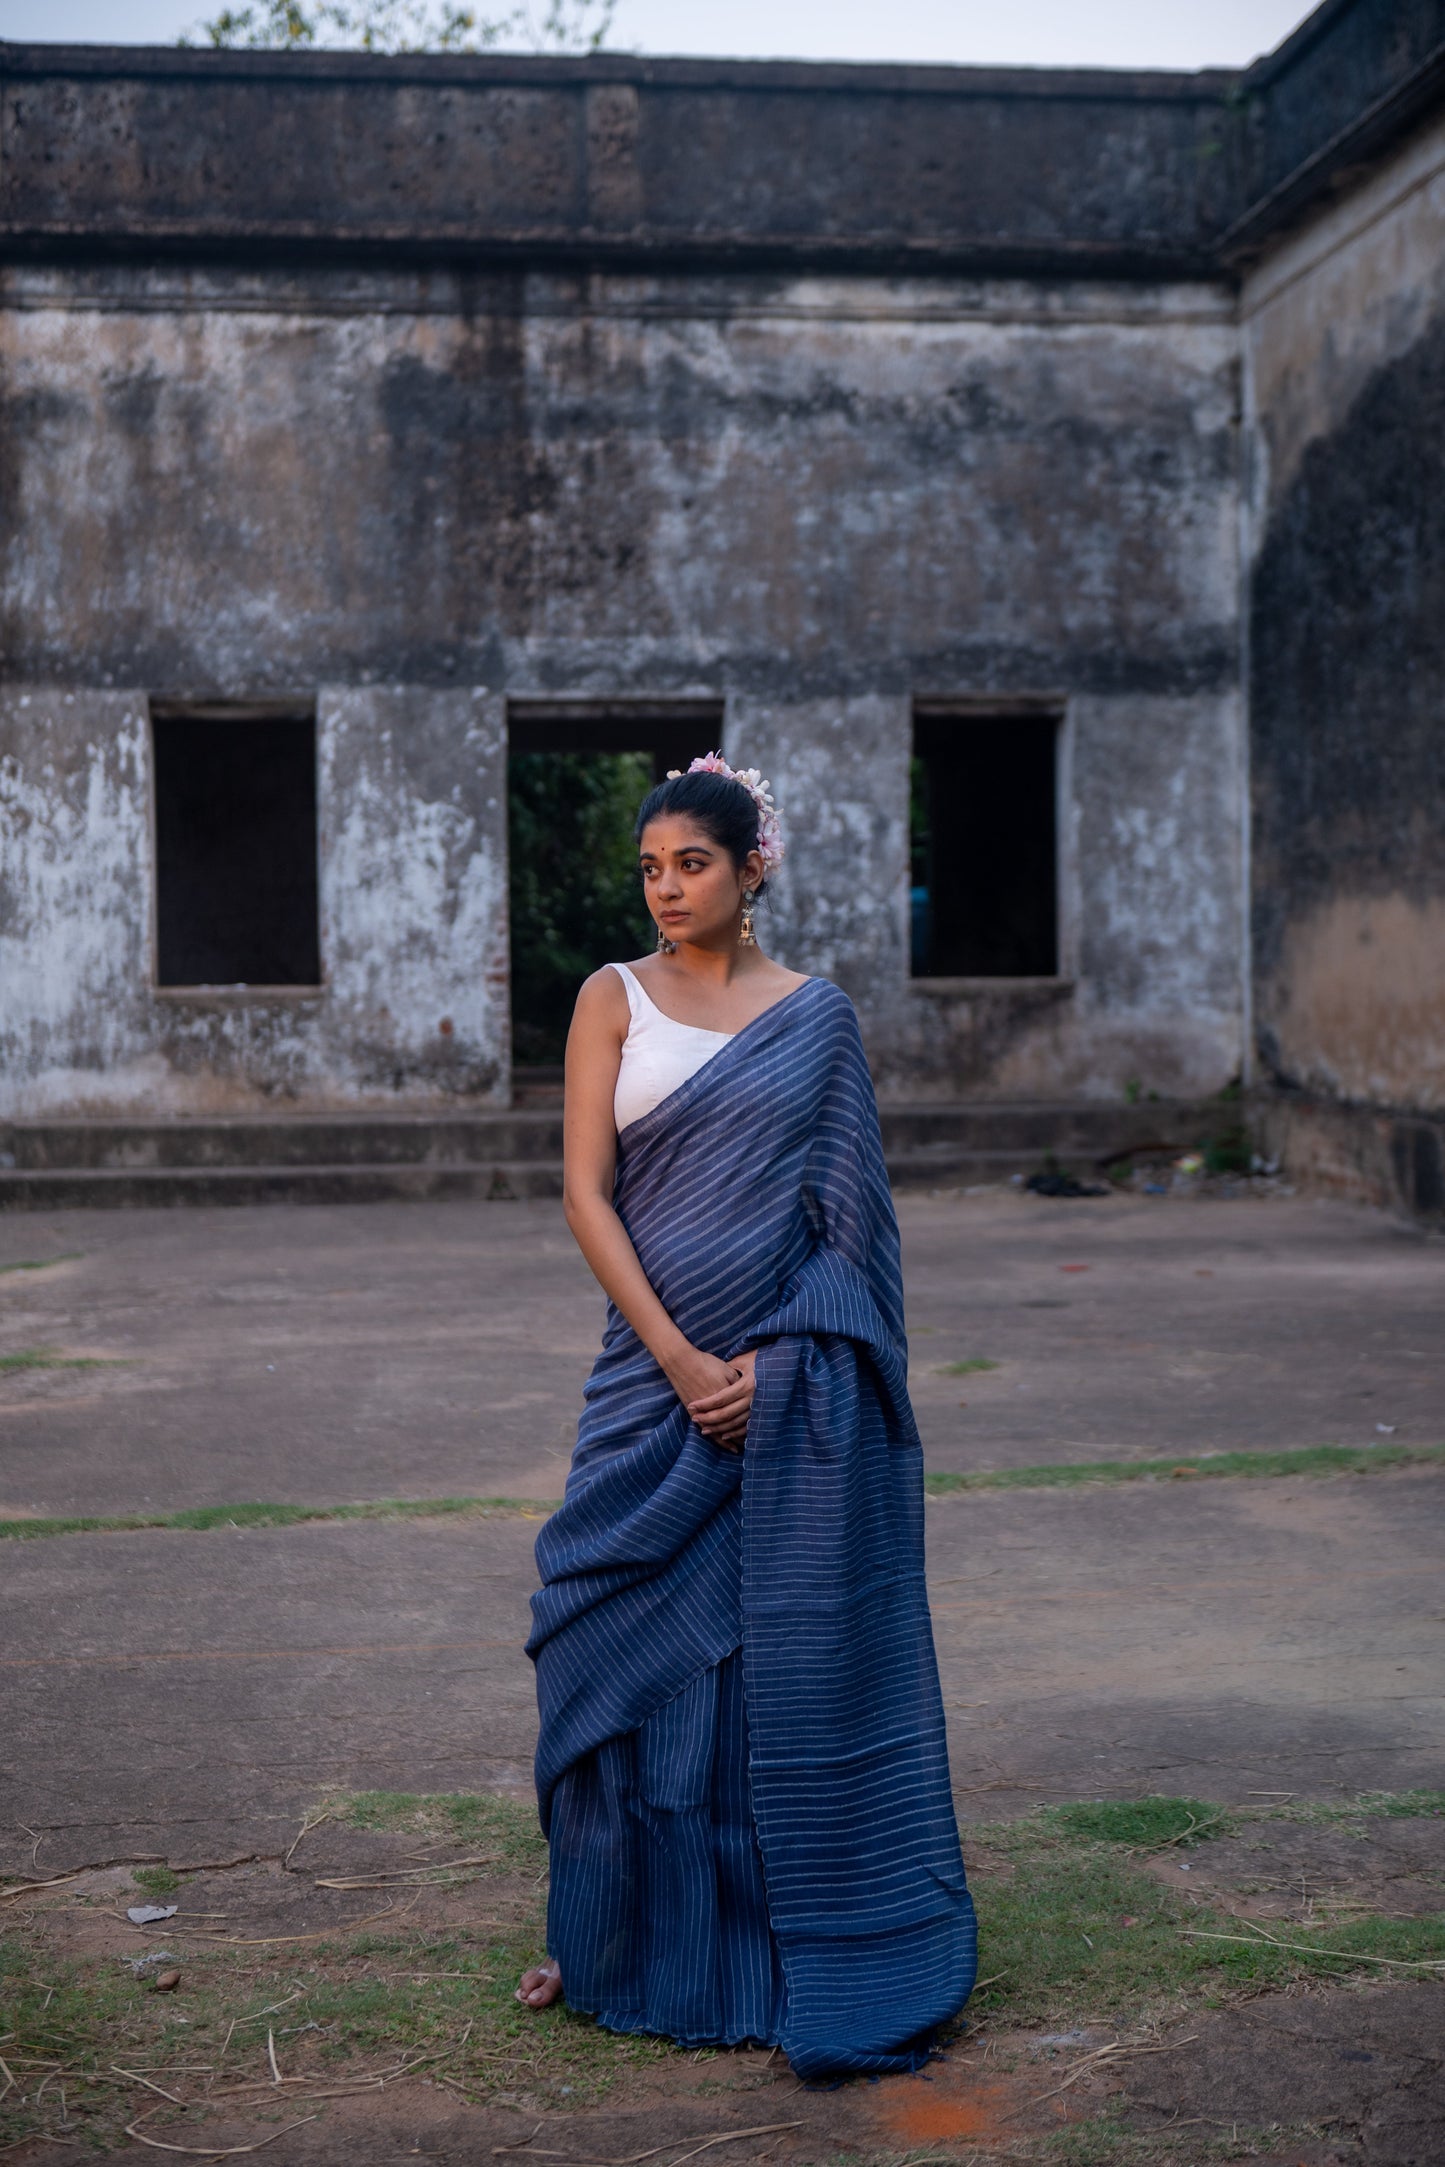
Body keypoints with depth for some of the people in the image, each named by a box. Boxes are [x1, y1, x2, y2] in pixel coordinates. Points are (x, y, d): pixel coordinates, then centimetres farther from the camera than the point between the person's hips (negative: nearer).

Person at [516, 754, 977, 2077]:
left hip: (794, 1376, 0)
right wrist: (680, 1359, -12)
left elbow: (848, 1210, 2)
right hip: (656, 1368, 1)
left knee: (795, 1654, 2)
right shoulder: (614, 1000, 4)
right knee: (635, 1643, 4)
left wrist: (777, 1365, -10)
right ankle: (618, 1937, 22)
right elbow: (586, 1191, -4)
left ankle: (799, 1953, 15)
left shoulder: (818, 1014, 5)